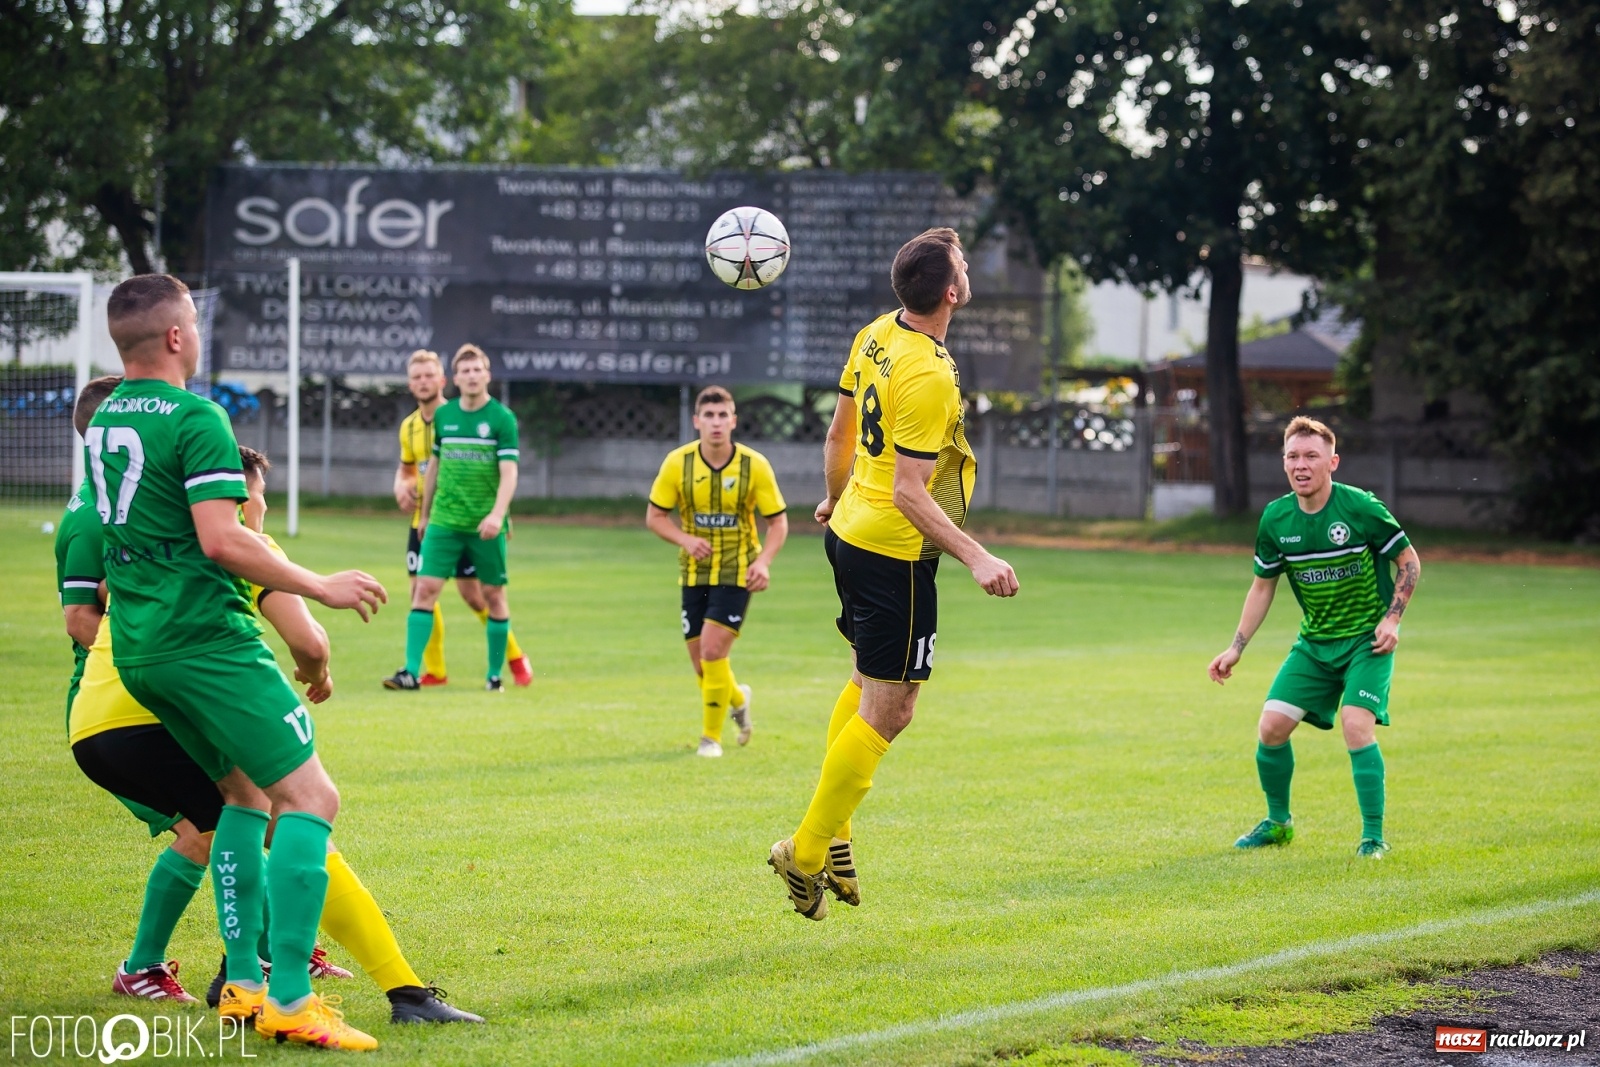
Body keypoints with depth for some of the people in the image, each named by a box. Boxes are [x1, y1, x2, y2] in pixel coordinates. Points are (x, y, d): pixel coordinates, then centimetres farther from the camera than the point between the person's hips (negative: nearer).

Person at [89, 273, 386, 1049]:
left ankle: (242, 984, 16)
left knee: (245, 791, 20)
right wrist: (320, 587, -13)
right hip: (205, 637, -9)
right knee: (309, 796, -9)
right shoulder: (196, 418, -13)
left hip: (135, 649, 9)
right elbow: (221, 540, -21)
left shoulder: (104, 420, 14)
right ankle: (290, 1001, -16)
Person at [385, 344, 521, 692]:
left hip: (485, 525, -3)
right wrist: (425, 513, 21)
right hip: (444, 520, 3)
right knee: (425, 588, -8)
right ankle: (411, 671, -9)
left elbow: (509, 473, -12)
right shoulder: (443, 415, 6)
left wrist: (497, 514, -26)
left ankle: (495, 674, 17)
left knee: (494, 594, 4)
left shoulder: (502, 418, -5)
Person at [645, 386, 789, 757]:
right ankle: (737, 699, 40)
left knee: (713, 651, -16)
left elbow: (778, 521, -2)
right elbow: (654, 516, 1)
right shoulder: (677, 463, -6)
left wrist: (764, 561, -18)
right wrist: (685, 540, -17)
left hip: (737, 573, -3)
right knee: (700, 661, 6)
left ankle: (711, 736, 0)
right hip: (694, 573, 3)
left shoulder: (755, 465, -10)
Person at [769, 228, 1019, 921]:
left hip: (851, 532, 10)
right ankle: (806, 853, 4)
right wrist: (975, 558, -29)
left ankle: (831, 836, 24)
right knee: (888, 712, -1)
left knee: (868, 685, 22)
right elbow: (909, 492, -25)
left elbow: (840, 433, 14)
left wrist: (834, 499, 30)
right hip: (896, 554, -10)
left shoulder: (875, 337, 2)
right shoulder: (928, 377, -24)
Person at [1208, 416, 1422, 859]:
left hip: (1367, 640, -5)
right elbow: (1263, 586, 10)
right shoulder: (1276, 519, -4)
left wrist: (1391, 618, -16)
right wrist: (1235, 648, 6)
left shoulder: (1360, 508, -17)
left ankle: (1374, 837, -9)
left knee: (1356, 727, -22)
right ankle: (1278, 822, 20)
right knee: (1271, 726, -4)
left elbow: (1410, 561, -5)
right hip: (1314, 641, 5)